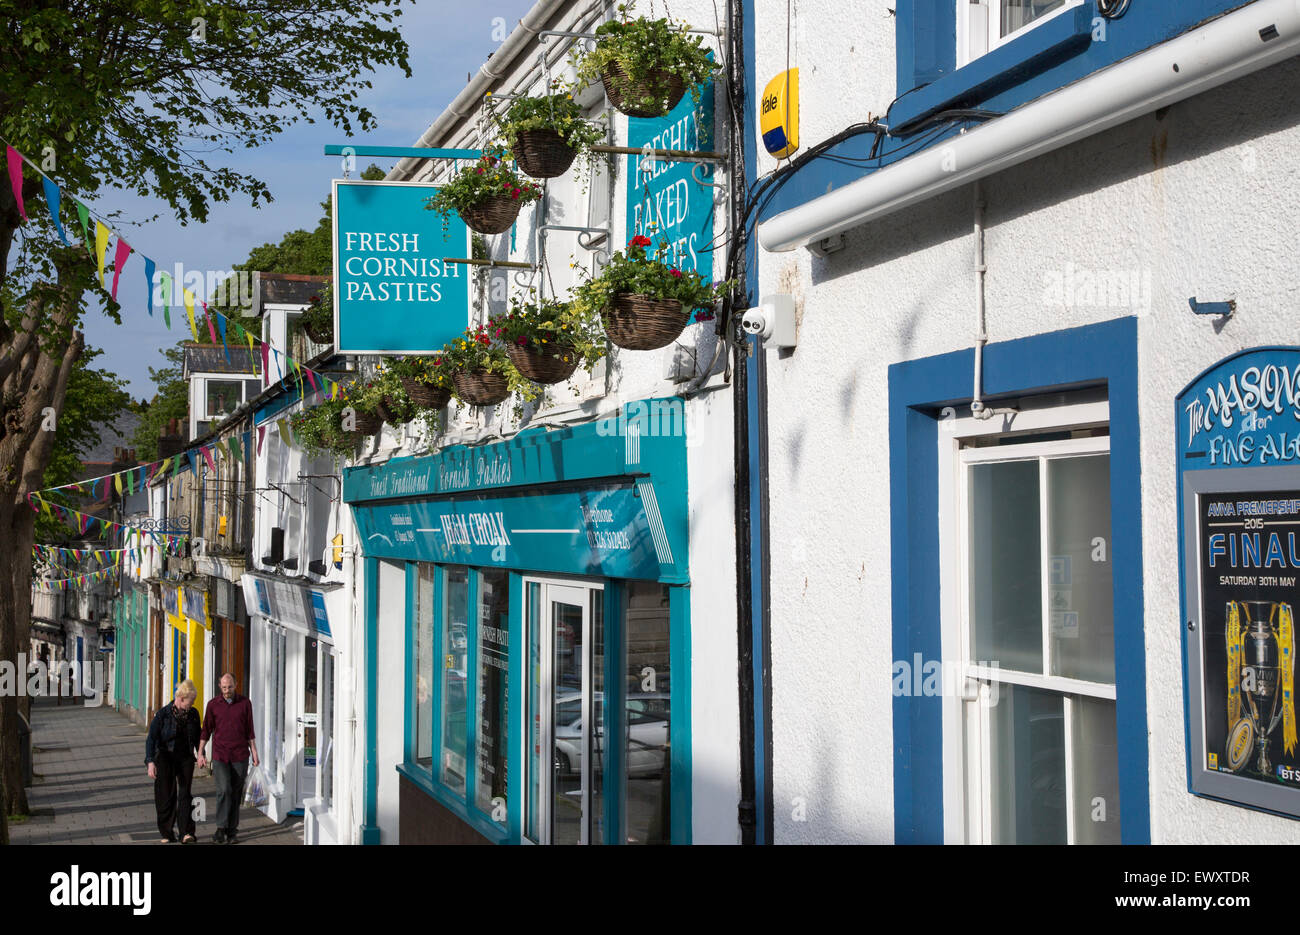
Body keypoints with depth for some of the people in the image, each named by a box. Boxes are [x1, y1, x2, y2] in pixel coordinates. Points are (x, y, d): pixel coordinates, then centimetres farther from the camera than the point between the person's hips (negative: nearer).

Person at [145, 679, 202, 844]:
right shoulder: (163, 714, -10)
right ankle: (167, 834, 11)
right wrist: (150, 762, -21)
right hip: (165, 757, -2)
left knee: (185, 793, -7)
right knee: (166, 795, -1)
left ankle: (187, 833, -13)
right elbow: (151, 739, -12)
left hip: (185, 758, 3)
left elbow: (197, 736, 18)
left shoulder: (193, 714, 4)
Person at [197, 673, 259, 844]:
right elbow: (206, 730, 7)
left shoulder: (245, 703, 3)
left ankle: (232, 830, 13)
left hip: (240, 756, 1)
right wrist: (200, 753, 3)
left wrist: (254, 752, 5)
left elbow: (249, 730, 8)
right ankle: (221, 828, -8)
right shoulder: (213, 704, 2)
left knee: (236, 794, 4)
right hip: (220, 756, -1)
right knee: (224, 790, -16)